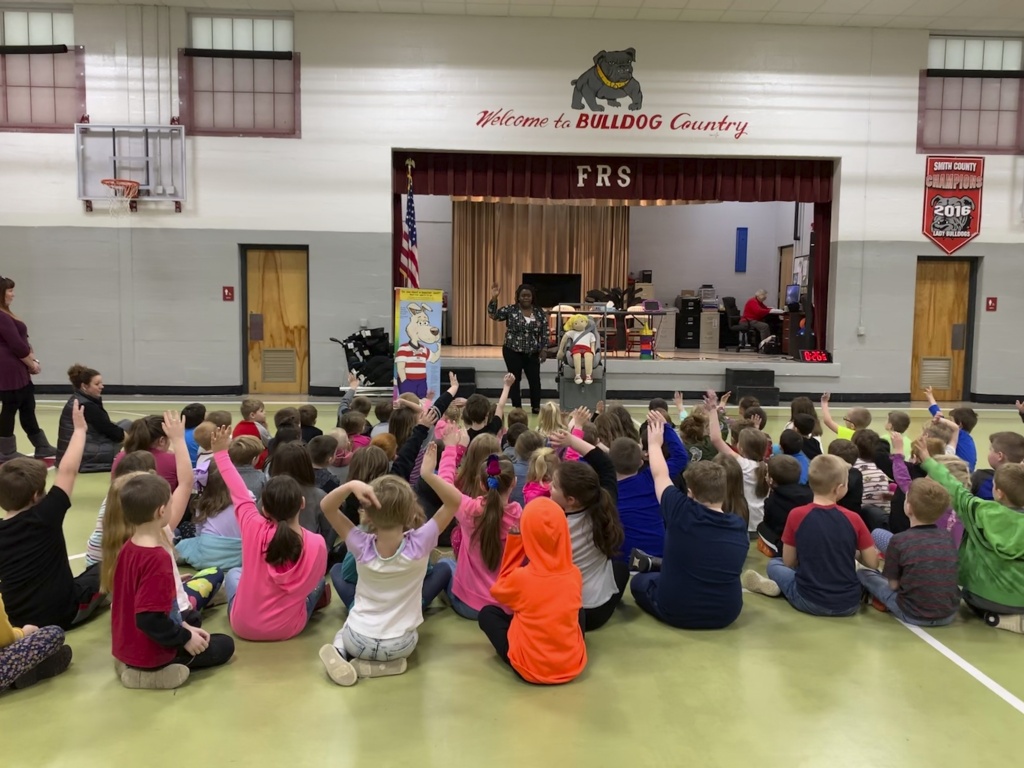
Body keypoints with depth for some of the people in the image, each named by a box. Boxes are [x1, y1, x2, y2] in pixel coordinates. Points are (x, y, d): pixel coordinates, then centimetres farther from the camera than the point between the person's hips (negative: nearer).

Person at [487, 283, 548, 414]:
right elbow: (493, 315, -12)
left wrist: (544, 349, -5)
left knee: (535, 379, 1)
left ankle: (536, 407, 14)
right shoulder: (510, 310, -3)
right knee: (515, 379, 3)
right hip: (513, 352, -2)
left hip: (532, 353, 2)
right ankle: (517, 407, 11)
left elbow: (544, 332, 4)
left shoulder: (539, 312, 3)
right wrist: (494, 298, -23)